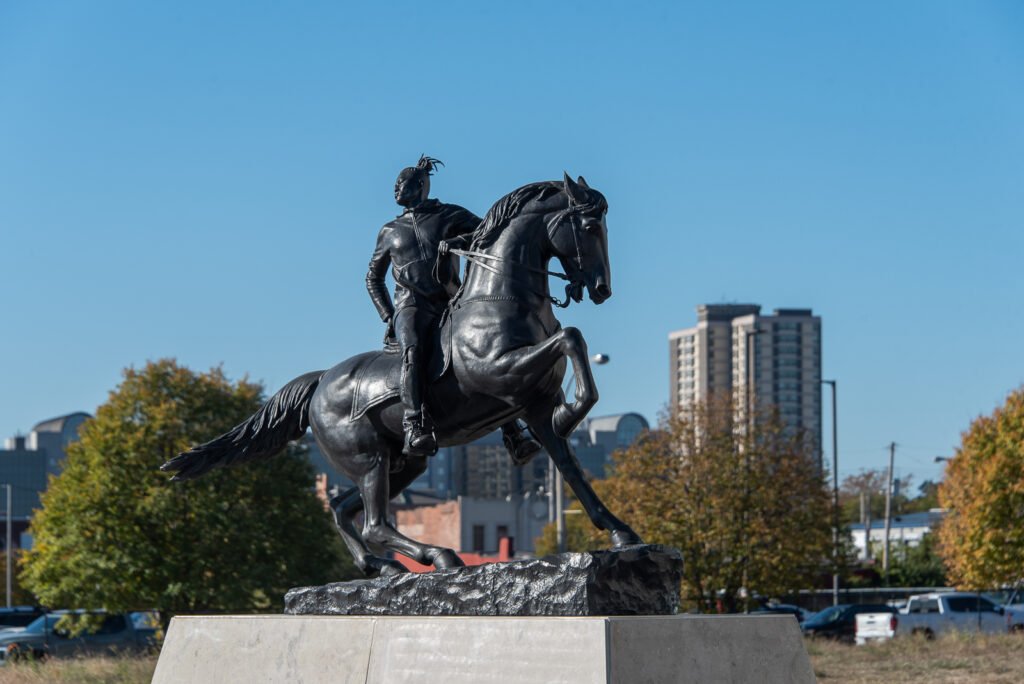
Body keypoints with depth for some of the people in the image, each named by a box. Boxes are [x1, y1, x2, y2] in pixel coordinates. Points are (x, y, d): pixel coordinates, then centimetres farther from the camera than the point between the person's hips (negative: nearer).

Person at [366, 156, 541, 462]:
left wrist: (460, 240, -15)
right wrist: (387, 316, 15)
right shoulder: (390, 232, 22)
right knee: (413, 351, -34)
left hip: (450, 306, 1)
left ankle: (513, 437, -15)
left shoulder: (450, 216, 15)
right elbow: (373, 278, 29)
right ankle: (413, 430, -50)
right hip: (412, 305, -1)